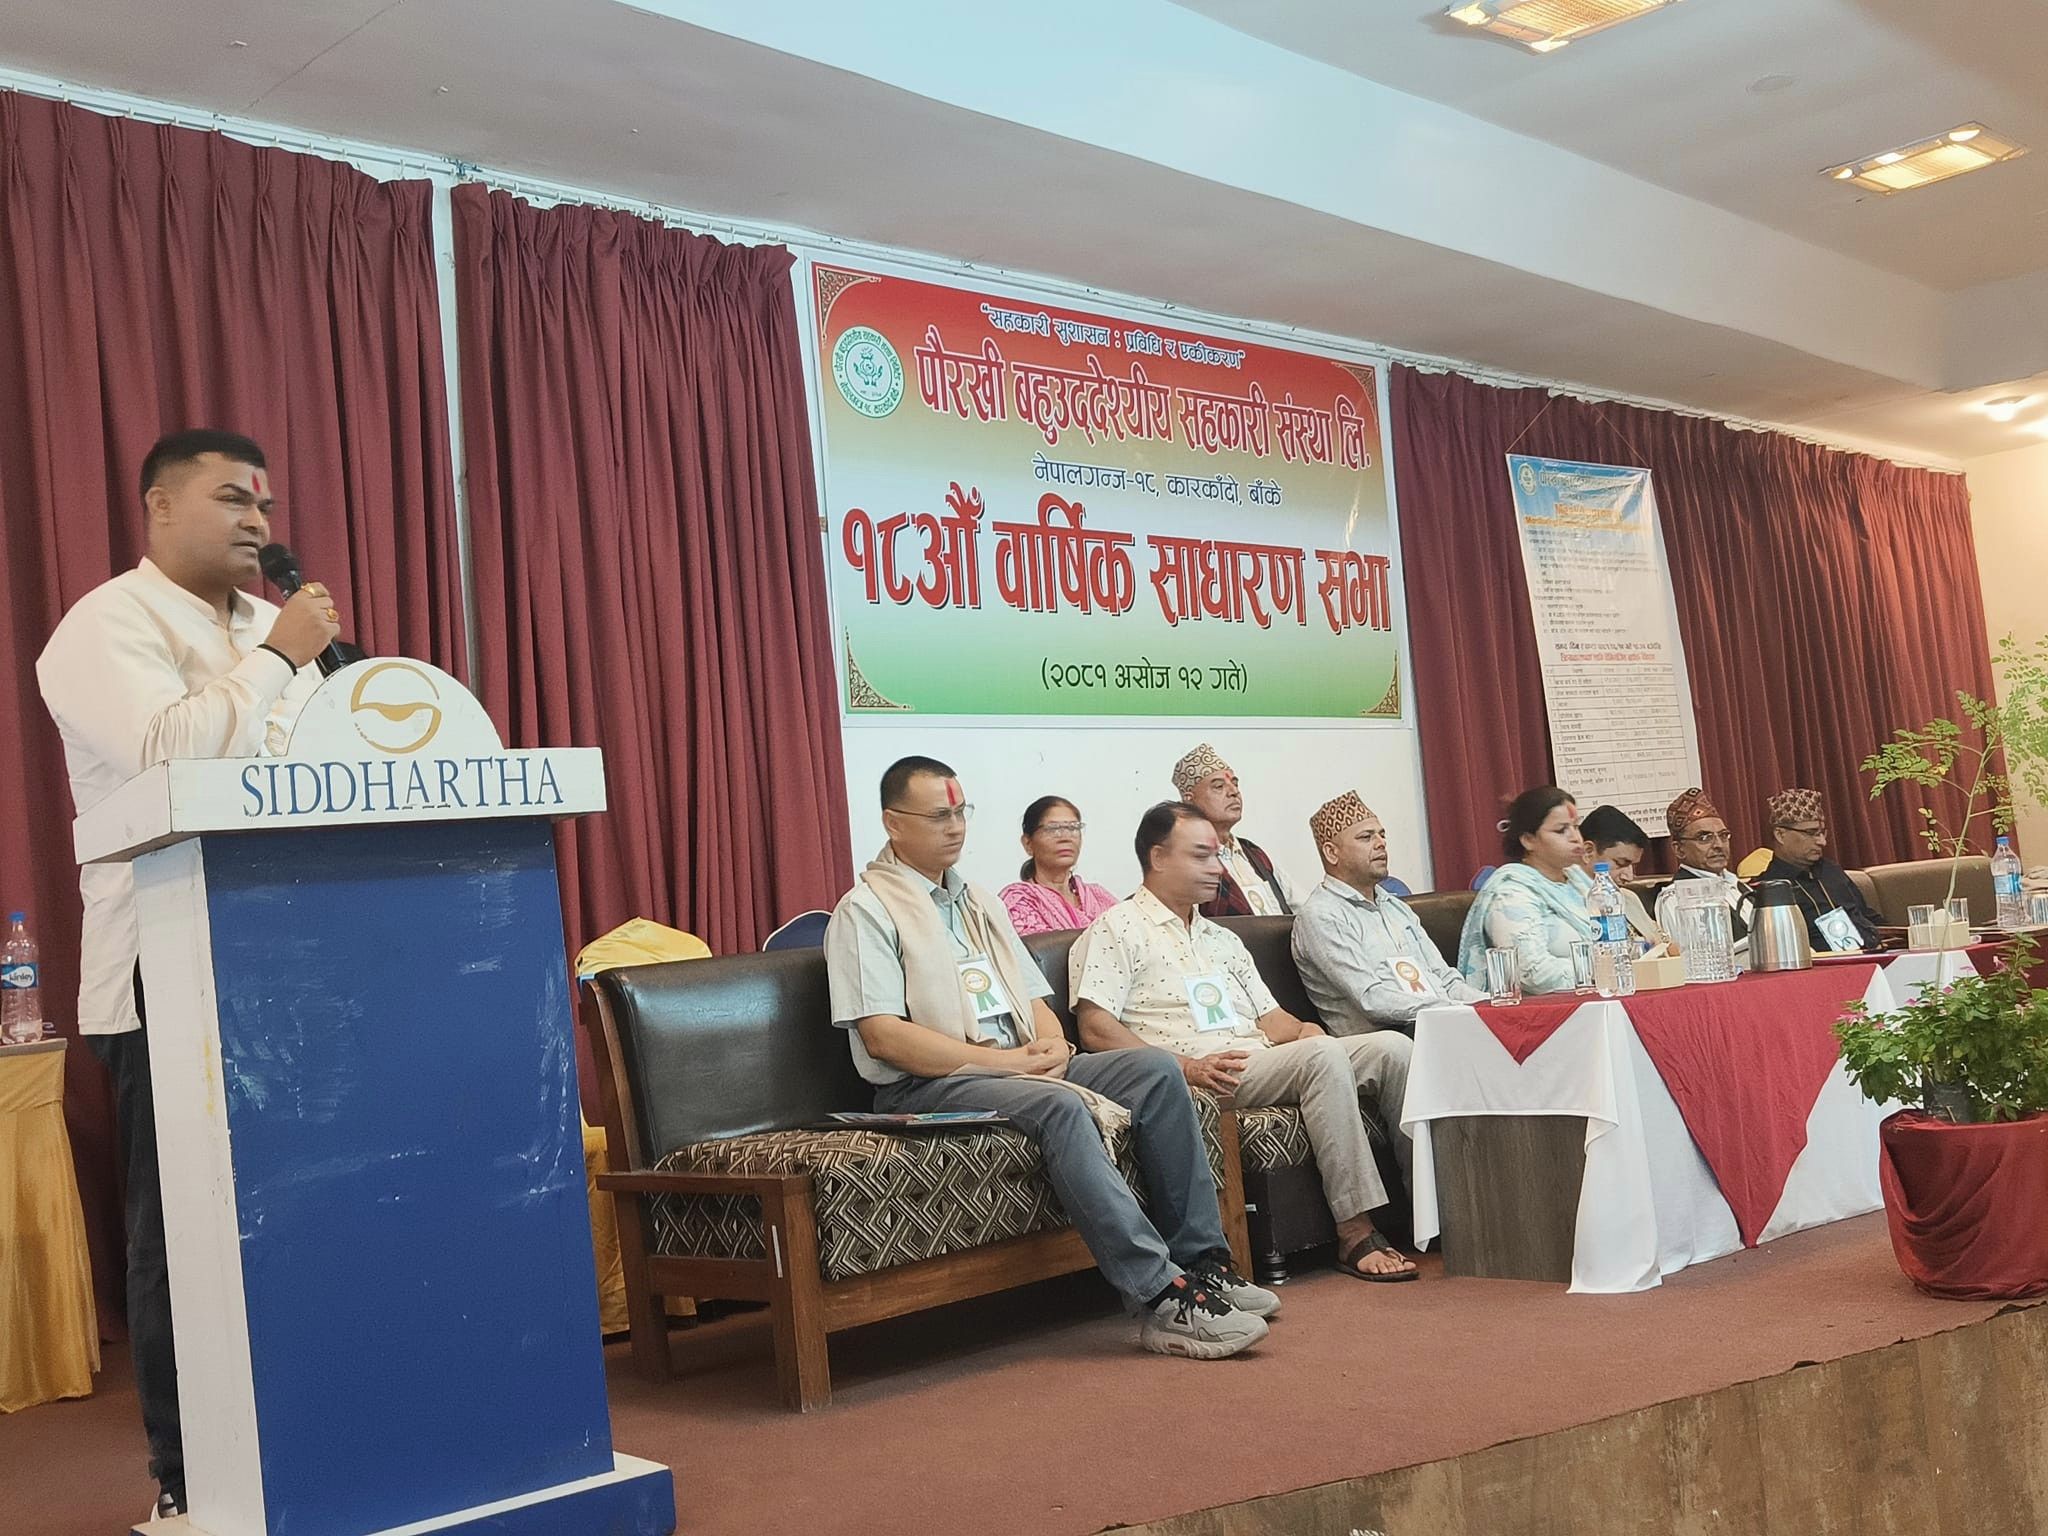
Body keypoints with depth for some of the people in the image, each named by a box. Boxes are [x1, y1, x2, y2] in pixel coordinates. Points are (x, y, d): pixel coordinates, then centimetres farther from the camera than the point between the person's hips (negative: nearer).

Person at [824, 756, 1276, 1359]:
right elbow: (883, 1037, -13)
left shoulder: (980, 903, 24)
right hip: (928, 1085, -8)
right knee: (1061, 1107, -35)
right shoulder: (866, 911, -2)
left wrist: (1053, 1047, -2)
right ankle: (1161, 1298, -38)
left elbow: (1035, 1000, 23)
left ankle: (1200, 1259, -13)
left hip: (1025, 1067, 8)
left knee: (1157, 1070, -11)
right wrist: (1001, 1060, -16)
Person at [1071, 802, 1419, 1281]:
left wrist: (1300, 1029, -1)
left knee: (1391, 1046, -12)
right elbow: (1096, 1029, -8)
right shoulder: (1117, 930, 5)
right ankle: (1355, 1234, -30)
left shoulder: (1223, 939, 29)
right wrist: (1184, 1066, -18)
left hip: (1262, 1061, 8)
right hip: (1205, 1077, -7)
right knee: (1323, 1054, -31)